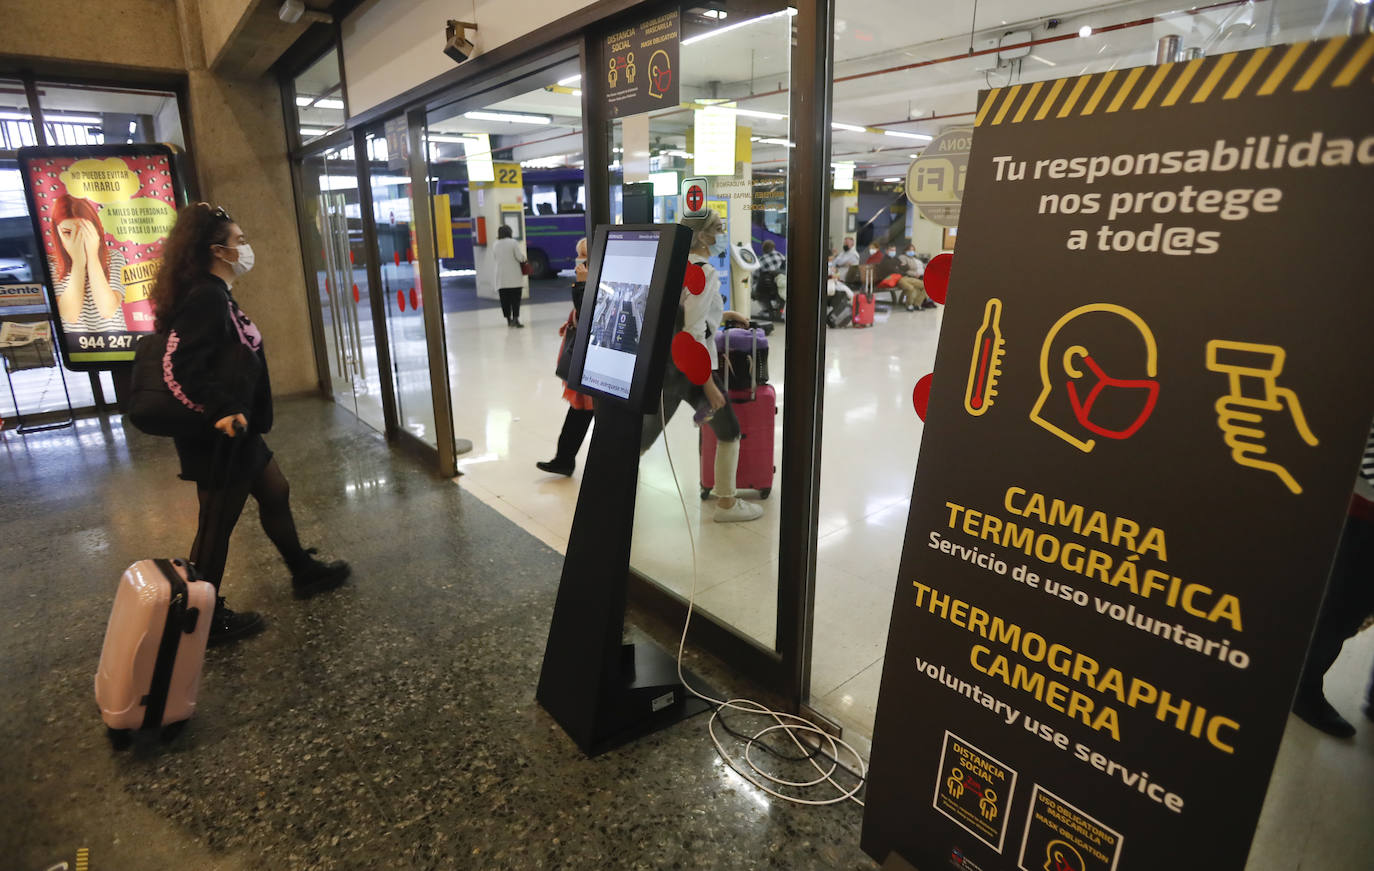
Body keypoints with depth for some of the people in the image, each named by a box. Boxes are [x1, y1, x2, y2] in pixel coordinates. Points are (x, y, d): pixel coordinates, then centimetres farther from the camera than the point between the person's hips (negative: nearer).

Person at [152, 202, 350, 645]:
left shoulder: (214, 295, 11)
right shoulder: (207, 297, -18)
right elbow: (187, 366, -26)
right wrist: (223, 411, -33)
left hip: (234, 427, 10)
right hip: (217, 433, -10)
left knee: (275, 493, 20)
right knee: (217, 523, 3)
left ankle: (304, 572, 36)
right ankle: (204, 618, 20)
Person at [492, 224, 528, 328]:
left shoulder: (495, 245, 4)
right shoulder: (513, 242, -8)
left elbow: (494, 259, 11)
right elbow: (520, 257, -11)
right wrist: (523, 258, 10)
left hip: (501, 277, 3)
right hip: (514, 276, -3)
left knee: (505, 299, 7)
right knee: (515, 298, -2)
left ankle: (508, 319, 11)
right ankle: (515, 318, -11)